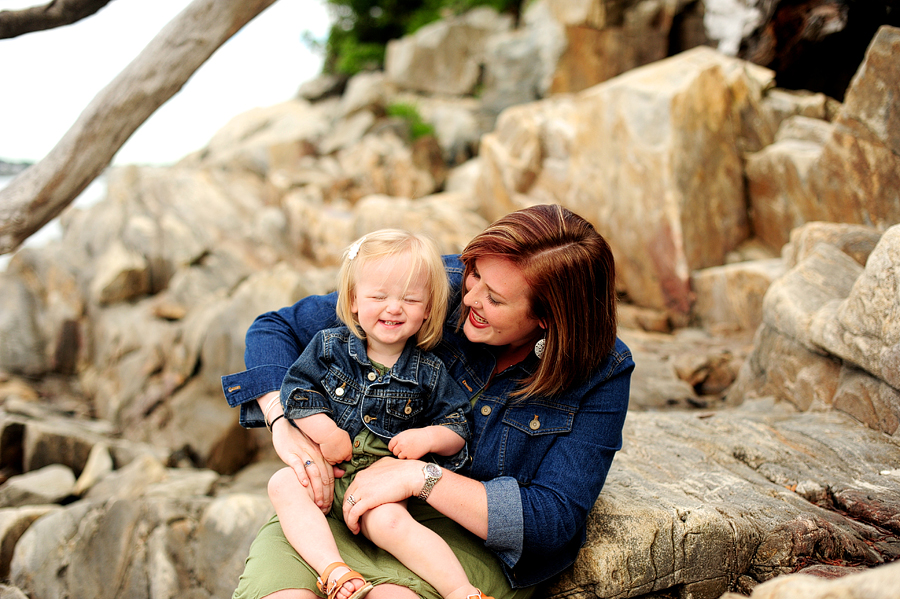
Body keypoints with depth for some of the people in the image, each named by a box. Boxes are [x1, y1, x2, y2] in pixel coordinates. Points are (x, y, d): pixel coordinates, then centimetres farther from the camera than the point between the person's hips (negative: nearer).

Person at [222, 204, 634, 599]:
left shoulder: (601, 373, -11)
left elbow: (554, 522, -16)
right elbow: (275, 328, -1)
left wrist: (420, 476, -24)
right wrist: (285, 427, -19)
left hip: (476, 539, -1)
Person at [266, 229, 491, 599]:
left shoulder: (429, 372, 3)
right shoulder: (329, 346, 3)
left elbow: (457, 430, 7)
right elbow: (297, 390, 0)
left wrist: (429, 437, -14)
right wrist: (325, 433, -13)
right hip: (324, 469, 3)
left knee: (388, 521, -33)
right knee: (282, 484, -27)